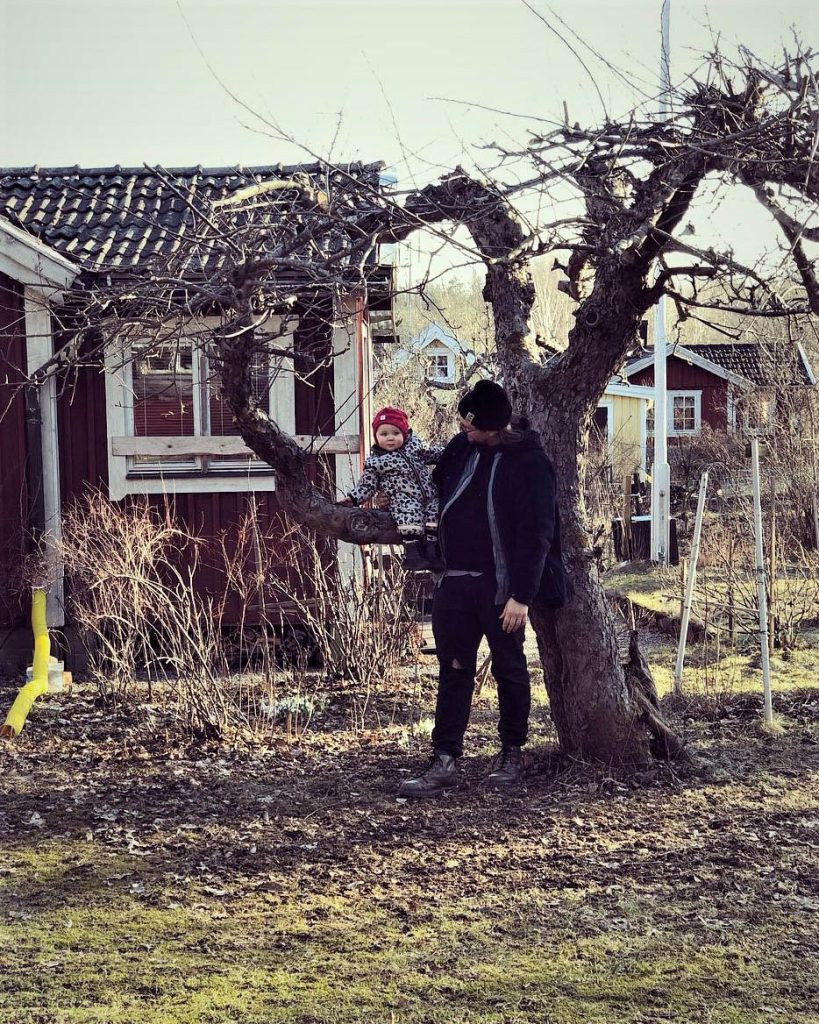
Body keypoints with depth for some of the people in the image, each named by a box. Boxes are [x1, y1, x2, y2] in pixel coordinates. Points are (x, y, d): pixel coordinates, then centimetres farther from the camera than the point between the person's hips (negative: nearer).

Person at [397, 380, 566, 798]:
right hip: (455, 581, 6)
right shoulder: (461, 447, 6)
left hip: (502, 585, -5)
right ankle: (444, 762, 4)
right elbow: (435, 491, 23)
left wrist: (521, 596, -18)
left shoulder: (528, 463, -12)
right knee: (453, 670, 4)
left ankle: (512, 754, 23)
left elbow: (535, 535, -15)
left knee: (509, 669, 8)